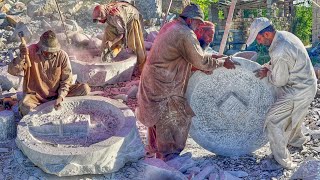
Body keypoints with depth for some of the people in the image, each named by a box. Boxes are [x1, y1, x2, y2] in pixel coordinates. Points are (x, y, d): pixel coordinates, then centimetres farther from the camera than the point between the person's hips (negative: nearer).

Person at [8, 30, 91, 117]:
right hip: (36, 95, -2)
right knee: (25, 107, -36)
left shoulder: (62, 56, -8)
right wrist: (21, 57, -34)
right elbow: (13, 71, -16)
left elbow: (66, 81, -4)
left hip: (57, 93, 3)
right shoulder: (31, 52, -12)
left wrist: (60, 97, -20)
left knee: (85, 88, -16)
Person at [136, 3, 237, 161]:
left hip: (151, 80, 10)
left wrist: (209, 57, 8)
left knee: (157, 117, 22)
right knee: (177, 119, 1)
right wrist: (222, 62, -4)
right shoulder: (186, 34, -18)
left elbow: (190, 55, 15)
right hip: (164, 86, -10)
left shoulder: (170, 26, 11)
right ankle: (168, 155, 11)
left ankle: (153, 148, 37)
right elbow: (201, 62, -17)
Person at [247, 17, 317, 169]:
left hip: (298, 91, -10)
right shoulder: (284, 34, -2)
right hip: (307, 84, 10)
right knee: (292, 114, 31)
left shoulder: (279, 53, -33)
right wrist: (268, 66, 2)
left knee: (273, 120, -4)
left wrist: (267, 73, -2)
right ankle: (296, 139, 55)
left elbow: (279, 81, -21)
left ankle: (283, 161, 5)